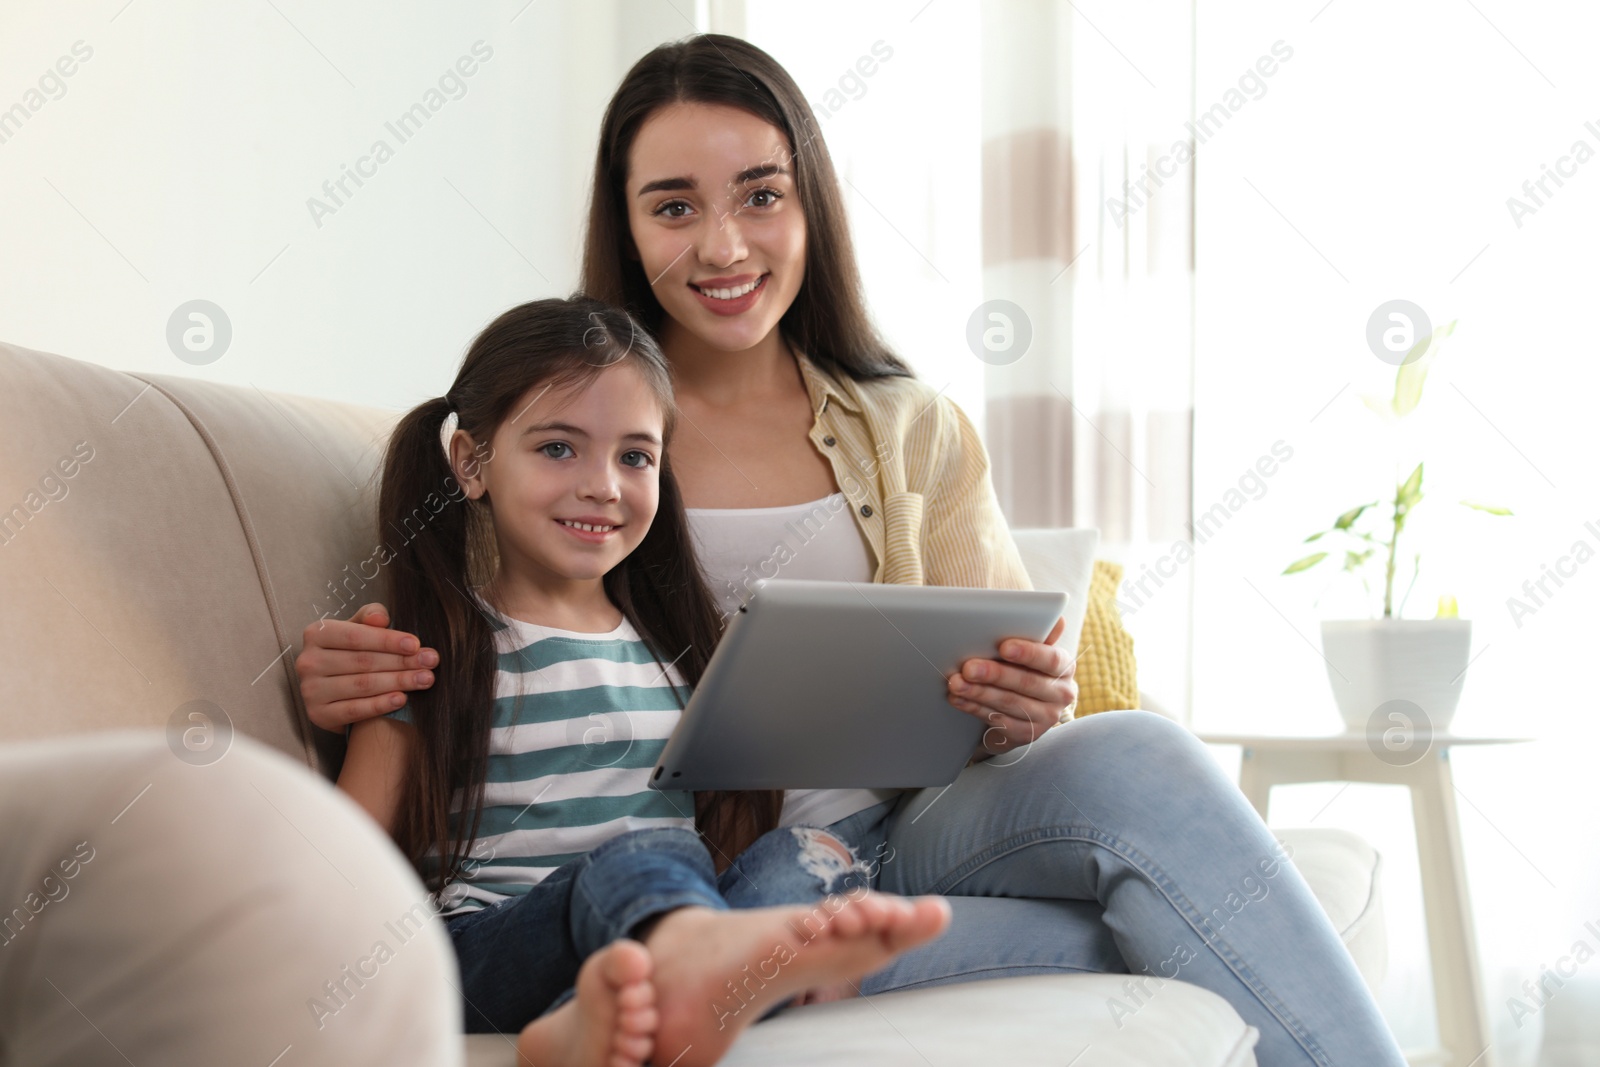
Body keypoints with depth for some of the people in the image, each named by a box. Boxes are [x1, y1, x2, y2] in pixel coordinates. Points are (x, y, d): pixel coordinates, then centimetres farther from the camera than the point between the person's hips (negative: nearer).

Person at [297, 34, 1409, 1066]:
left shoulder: (916, 430, 11)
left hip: (901, 834, 4)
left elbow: (1006, 675, 10)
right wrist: (337, 686, -20)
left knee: (1138, 753, -27)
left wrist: (1023, 711, -15)